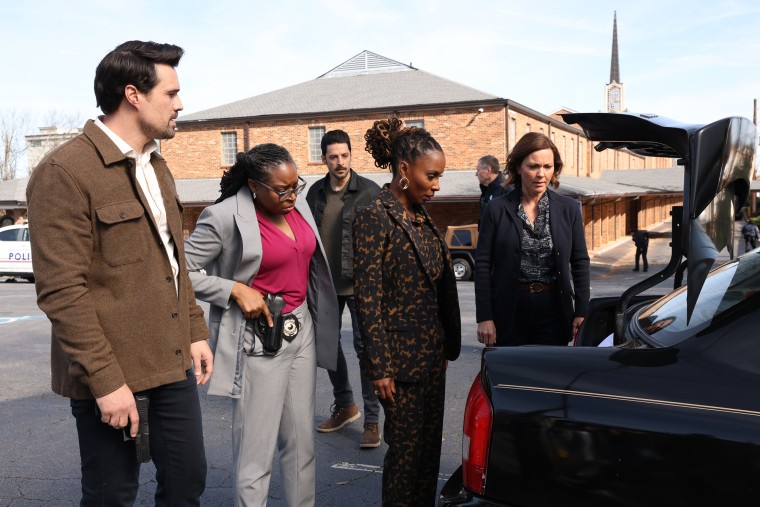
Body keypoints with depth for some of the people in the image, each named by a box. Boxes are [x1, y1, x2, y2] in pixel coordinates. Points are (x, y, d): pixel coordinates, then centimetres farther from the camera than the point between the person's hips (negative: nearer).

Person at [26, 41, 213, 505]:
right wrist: (105, 379, -19)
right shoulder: (65, 172, -14)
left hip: (173, 362, 8)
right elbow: (61, 291, -18)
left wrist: (196, 331, 13)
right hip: (112, 374, -7)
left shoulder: (156, 167, 13)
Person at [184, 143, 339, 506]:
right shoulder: (226, 217, -16)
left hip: (303, 330, 7)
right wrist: (235, 290, -19)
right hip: (259, 339, -6)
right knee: (256, 451, 2)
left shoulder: (297, 204, 4)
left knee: (301, 442, 15)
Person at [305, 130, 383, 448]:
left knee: (366, 347, -3)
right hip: (325, 285, 6)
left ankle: (372, 420, 7)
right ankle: (344, 405, 34)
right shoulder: (315, 193, 7)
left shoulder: (369, 192, -8)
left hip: (359, 284, -5)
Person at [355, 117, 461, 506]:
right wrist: (380, 368, -16)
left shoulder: (421, 217, 10)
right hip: (401, 357, -7)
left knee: (430, 444, 14)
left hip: (432, 354, 7)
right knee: (406, 446, 3)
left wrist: (447, 346, 12)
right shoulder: (375, 218, -13)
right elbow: (368, 299, -15)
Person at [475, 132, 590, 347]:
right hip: (509, 311, -1)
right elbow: (483, 265, -3)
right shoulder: (497, 209, -3)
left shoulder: (569, 209, 3)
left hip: (554, 310, 2)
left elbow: (580, 262, 6)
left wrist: (582, 312, 0)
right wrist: (484, 317, -8)